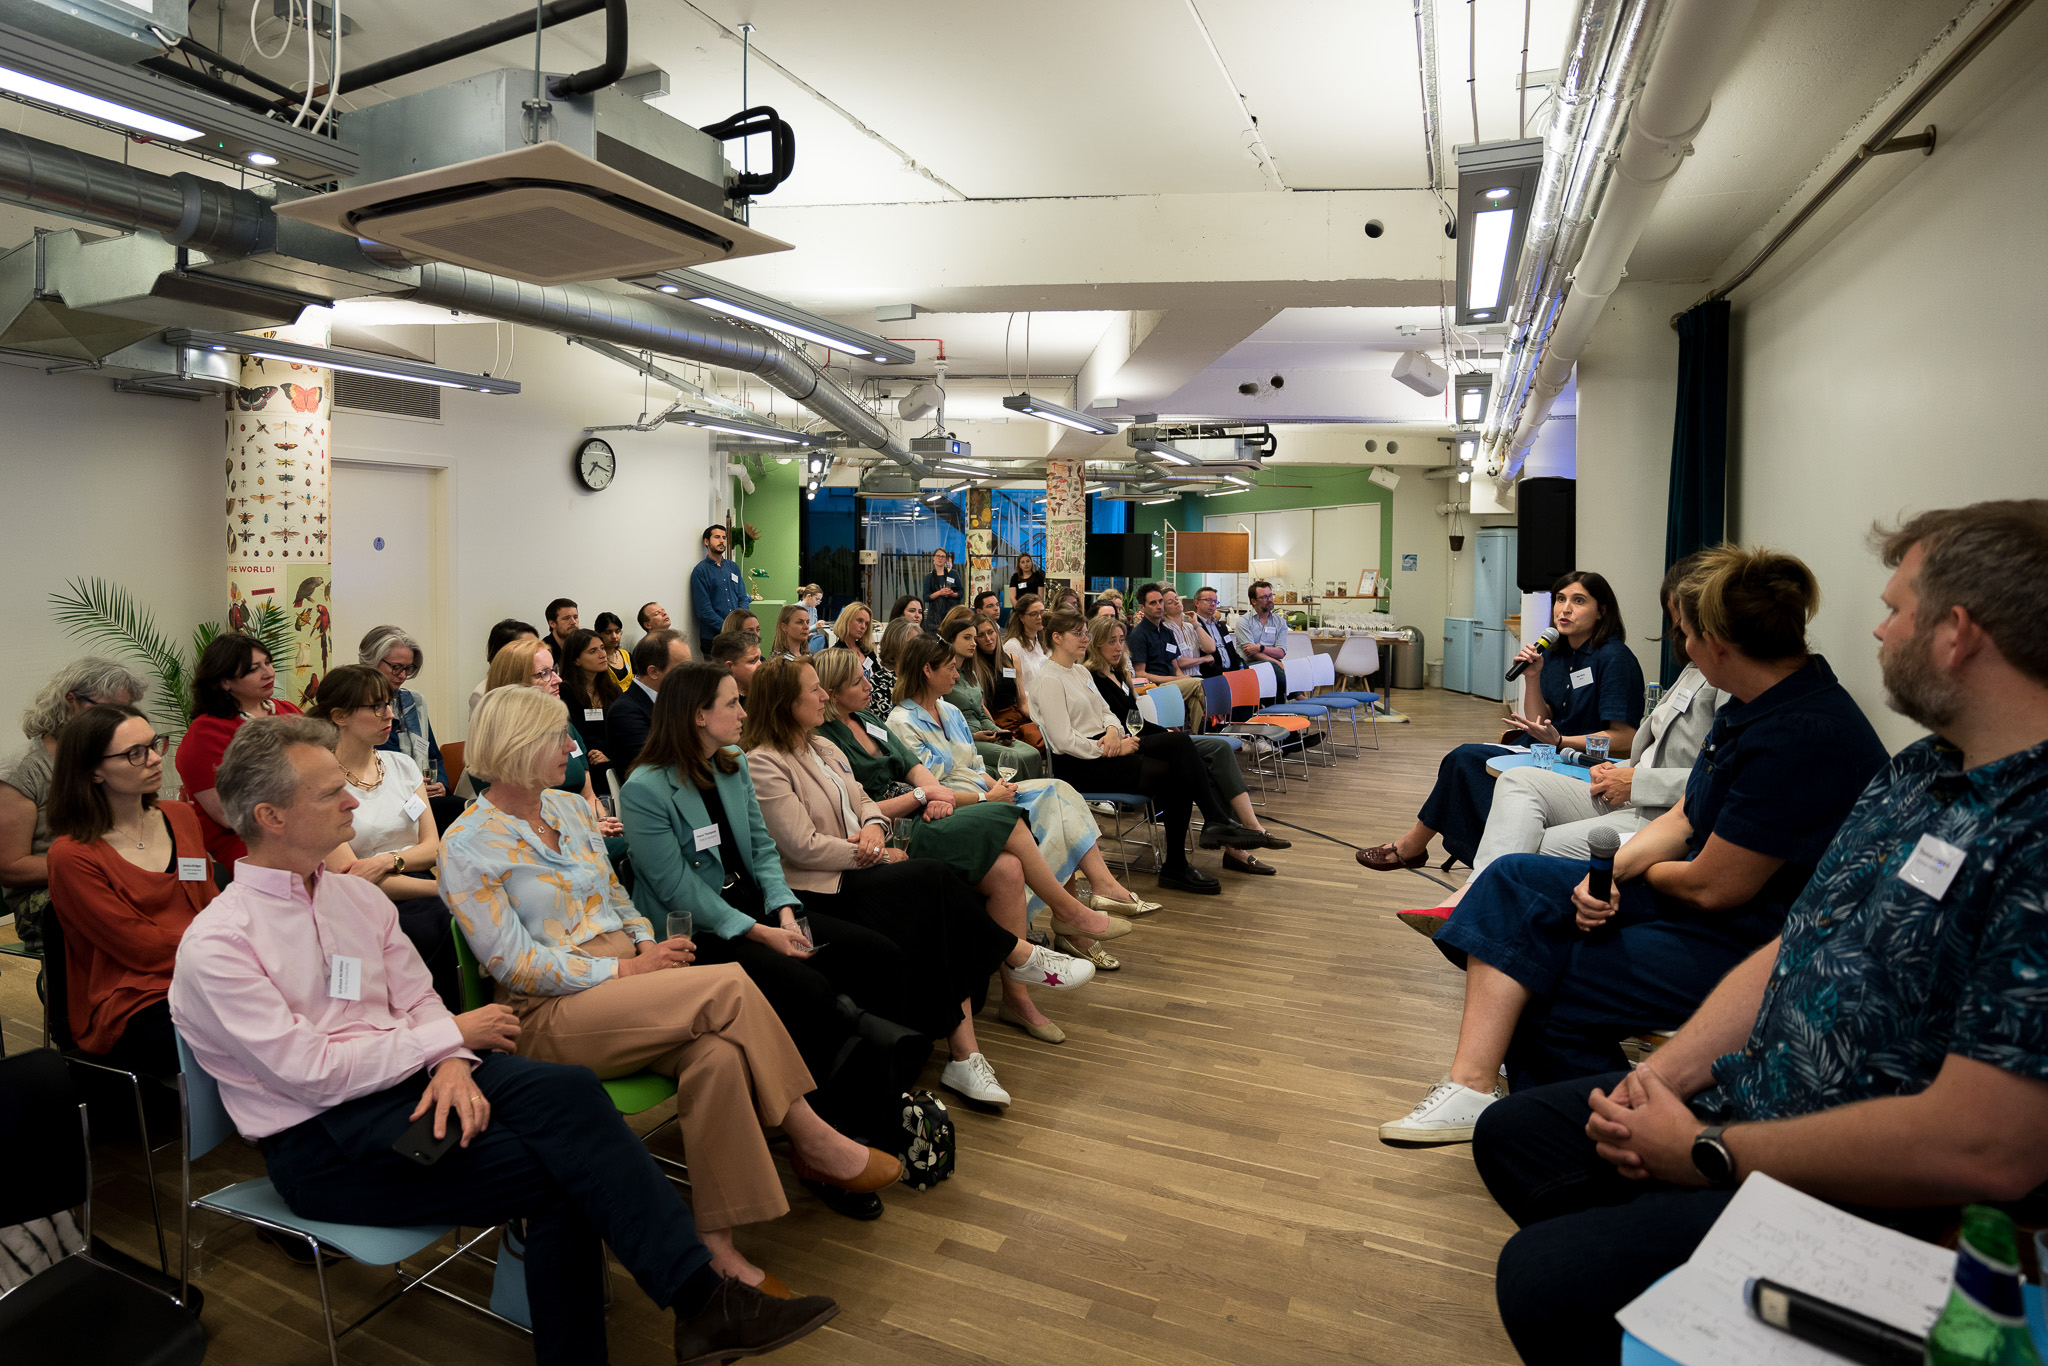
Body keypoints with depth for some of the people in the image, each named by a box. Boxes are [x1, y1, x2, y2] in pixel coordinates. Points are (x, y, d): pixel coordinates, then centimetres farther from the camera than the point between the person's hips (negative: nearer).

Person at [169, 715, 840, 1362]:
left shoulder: (356, 895, 9)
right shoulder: (216, 945, -12)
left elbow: (418, 1002, 8)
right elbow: (312, 1072, -18)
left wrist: (452, 1066, -14)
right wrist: (455, 1033, -13)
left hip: (413, 1080, 5)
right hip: (320, 1145, -5)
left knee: (569, 1088, -25)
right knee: (562, 1169, -24)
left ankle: (701, 1296, -22)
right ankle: (703, 1302, -15)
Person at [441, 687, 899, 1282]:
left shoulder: (568, 808, 14)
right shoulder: (468, 847, -6)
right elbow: (515, 964, -12)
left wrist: (647, 945, -2)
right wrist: (627, 970, -16)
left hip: (623, 975, 6)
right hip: (550, 1015, -6)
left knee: (718, 1054, -28)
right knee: (729, 986, -27)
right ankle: (813, 1139, -12)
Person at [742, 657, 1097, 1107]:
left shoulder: (824, 748, 19)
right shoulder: (764, 764, -10)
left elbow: (863, 801, 20)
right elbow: (803, 847, -16)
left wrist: (873, 828, -5)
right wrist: (876, 855, -10)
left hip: (858, 869, 8)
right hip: (822, 892, -8)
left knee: (941, 923, -20)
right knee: (934, 877, -26)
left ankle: (964, 1056, -23)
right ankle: (1019, 955, -8)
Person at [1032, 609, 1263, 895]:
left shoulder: (1081, 672, 18)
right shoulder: (1049, 680, -11)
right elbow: (1064, 740, -18)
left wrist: (1113, 731, -6)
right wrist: (1112, 749, -16)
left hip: (1102, 746, 9)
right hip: (1078, 764, -8)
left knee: (1179, 741, -16)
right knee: (1174, 774, -20)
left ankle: (1217, 821, -17)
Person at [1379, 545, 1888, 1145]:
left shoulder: (1805, 735, -26)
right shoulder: (1749, 707, 5)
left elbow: (1713, 886, -23)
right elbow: (1684, 818, 10)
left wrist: (1641, 873, -1)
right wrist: (1611, 873, -8)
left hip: (1750, 940, -10)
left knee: (1552, 990, -9)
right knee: (1513, 881, -4)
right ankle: (1471, 1086, -11)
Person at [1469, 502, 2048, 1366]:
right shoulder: (1915, 774, 7)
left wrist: (1705, 1153, -18)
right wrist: (1661, 1077, -3)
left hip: (1870, 1198, -9)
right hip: (1746, 1100, 9)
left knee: (1545, 1278, -22)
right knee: (1511, 1133, 14)